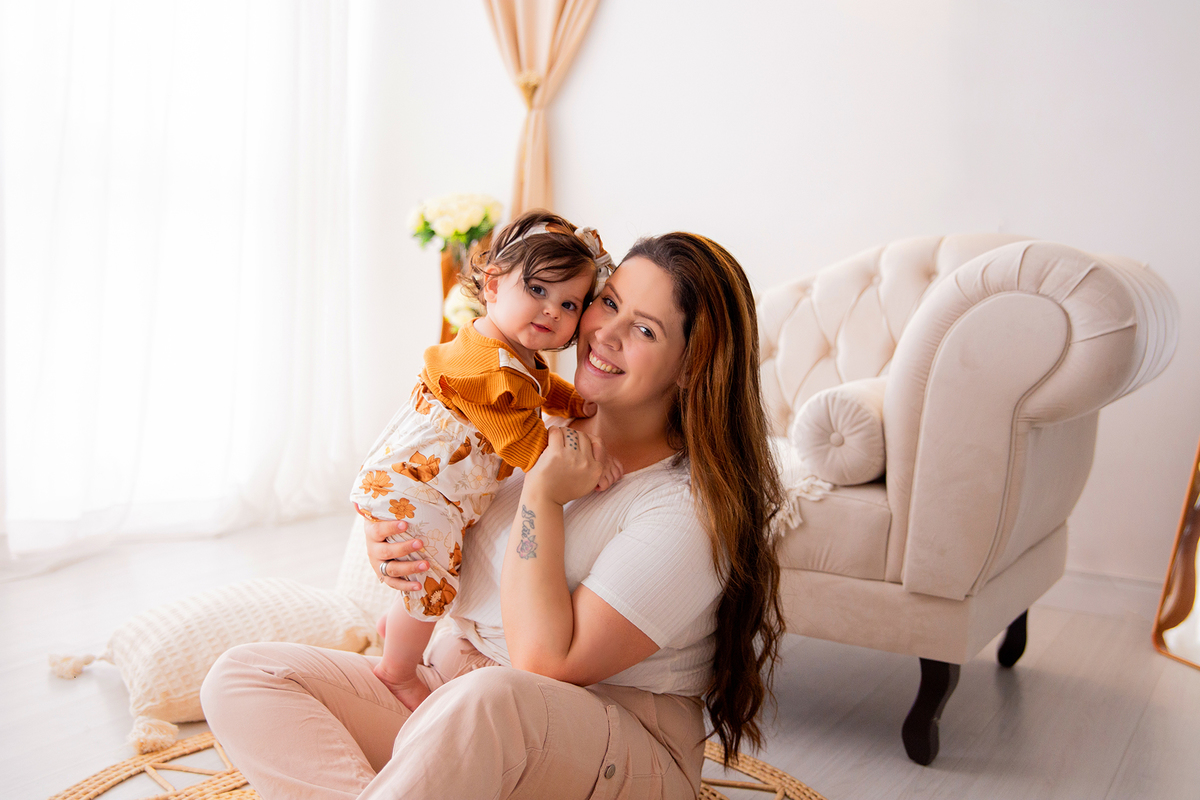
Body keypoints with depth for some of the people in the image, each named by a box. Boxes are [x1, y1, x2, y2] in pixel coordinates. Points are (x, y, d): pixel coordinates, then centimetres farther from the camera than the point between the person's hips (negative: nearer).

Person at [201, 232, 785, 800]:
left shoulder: (690, 505, -16)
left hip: (619, 753, -7)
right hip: (451, 700, 7)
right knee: (241, 677, -13)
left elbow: (546, 666, -21)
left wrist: (542, 496, -17)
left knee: (491, 701, -43)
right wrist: (394, 543, -5)